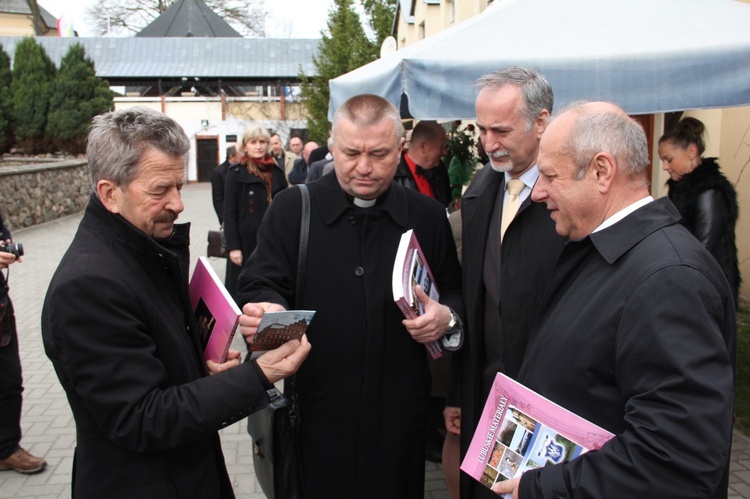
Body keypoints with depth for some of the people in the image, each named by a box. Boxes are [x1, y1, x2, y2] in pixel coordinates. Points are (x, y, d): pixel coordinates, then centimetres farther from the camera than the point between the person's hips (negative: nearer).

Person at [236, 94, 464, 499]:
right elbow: (260, 286, -2)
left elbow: (455, 295, 13)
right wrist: (268, 309, -24)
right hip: (315, 410, -1)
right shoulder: (292, 209, -1)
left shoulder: (428, 216, 4)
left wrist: (447, 317, -9)